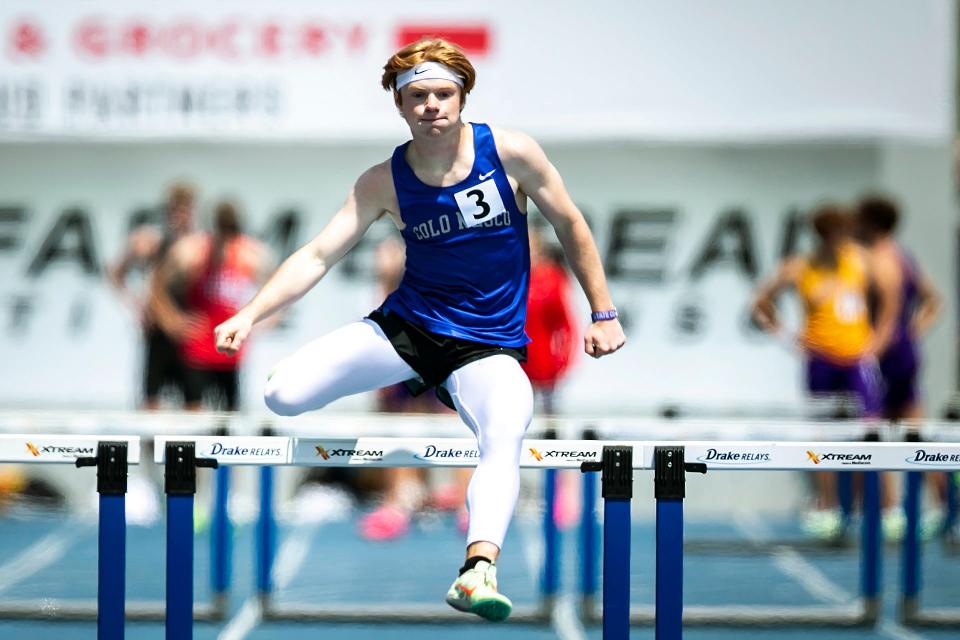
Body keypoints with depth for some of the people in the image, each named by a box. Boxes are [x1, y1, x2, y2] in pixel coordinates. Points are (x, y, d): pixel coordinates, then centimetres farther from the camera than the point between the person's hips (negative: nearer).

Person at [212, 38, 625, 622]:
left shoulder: (511, 153, -9)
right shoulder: (384, 182, -5)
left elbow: (571, 227, 4)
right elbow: (317, 256, -7)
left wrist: (603, 313, 5)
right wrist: (250, 315, -21)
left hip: (488, 348, -2)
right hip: (406, 326, 2)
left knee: (506, 441, -34)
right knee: (283, 397, -16)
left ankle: (480, 568, -51)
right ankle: (411, 384, 11)